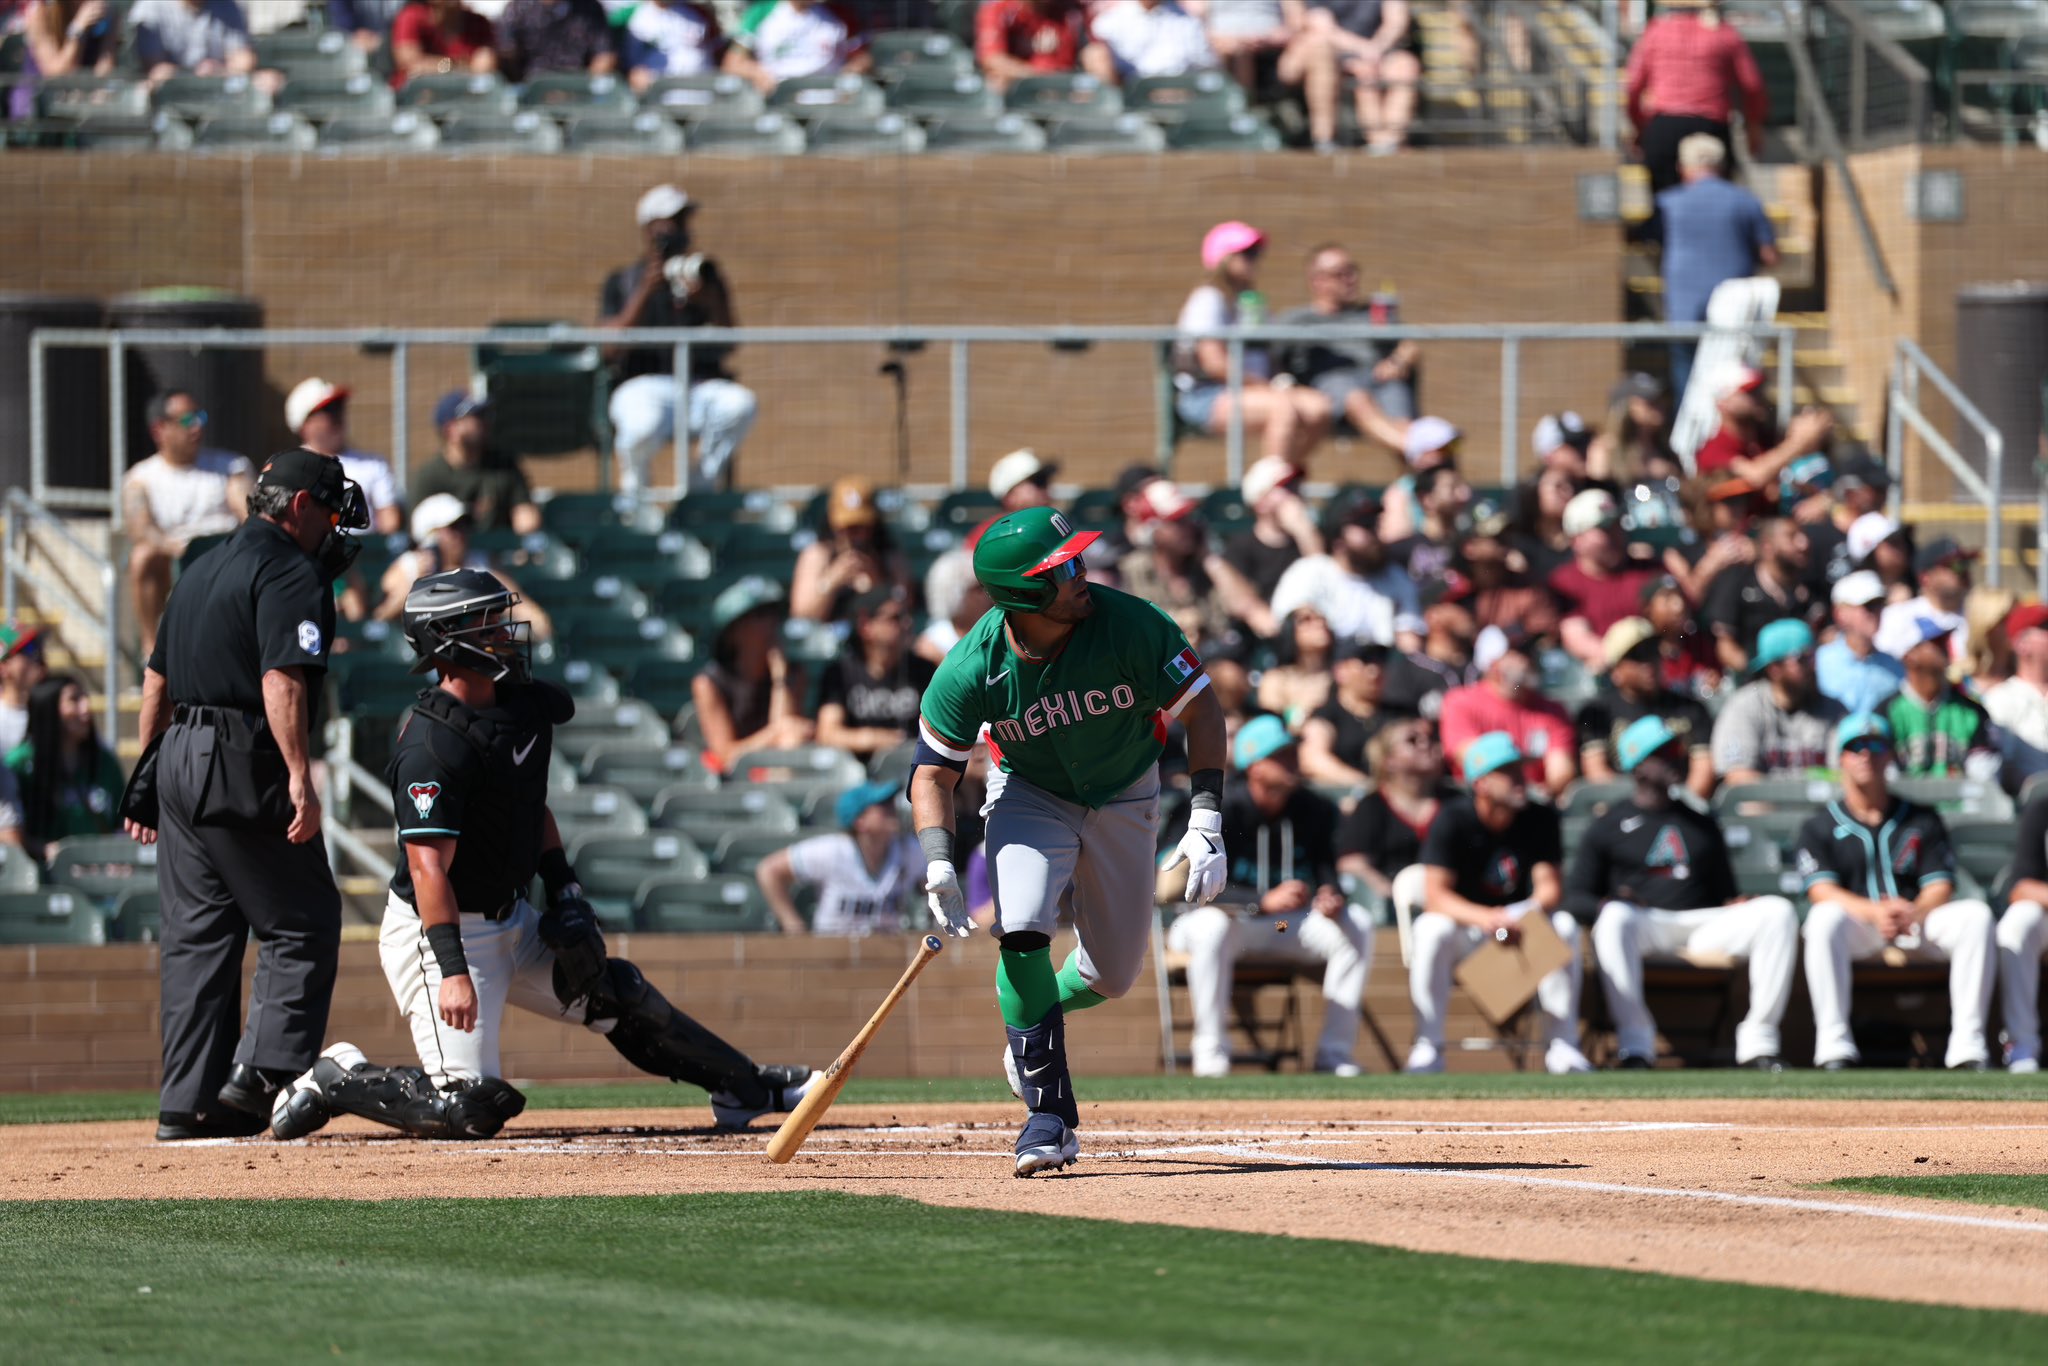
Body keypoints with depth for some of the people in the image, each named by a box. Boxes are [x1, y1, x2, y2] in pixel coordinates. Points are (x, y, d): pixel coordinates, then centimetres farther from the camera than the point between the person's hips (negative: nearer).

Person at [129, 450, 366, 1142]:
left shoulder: (201, 572, 20)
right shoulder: (290, 573, -8)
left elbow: (156, 683, 23)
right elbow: (281, 682, -21)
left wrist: (147, 782, 25)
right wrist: (300, 779, -26)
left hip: (176, 768, 9)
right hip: (242, 771, -9)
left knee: (197, 933, 9)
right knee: (303, 926, -3)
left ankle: (188, 1103, 7)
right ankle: (262, 1075, -14)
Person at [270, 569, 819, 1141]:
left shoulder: (524, 708, 4)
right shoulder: (431, 748, -25)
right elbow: (428, 866, -29)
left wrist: (564, 889, 9)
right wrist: (452, 969, -35)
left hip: (511, 922, 9)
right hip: (436, 930, -9)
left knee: (618, 995, 12)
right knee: (469, 1108, -15)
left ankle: (744, 1088, 28)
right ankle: (335, 1080, 4)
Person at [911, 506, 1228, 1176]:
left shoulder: (1130, 626, -28)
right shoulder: (972, 669, -27)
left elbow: (1200, 711, -18)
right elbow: (934, 771, -17)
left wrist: (1206, 825, -25)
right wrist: (939, 865, -33)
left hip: (1124, 798, 2)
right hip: (1030, 796, -2)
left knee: (1114, 975, 8)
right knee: (1022, 931, -26)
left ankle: (1036, 1017, 44)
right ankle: (1049, 1116, -18)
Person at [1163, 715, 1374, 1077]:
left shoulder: (1316, 810, -3)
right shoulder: (1223, 809, -18)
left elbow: (1326, 872, -1)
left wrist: (1330, 897, -26)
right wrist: (1265, 901, -36)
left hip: (1286, 925, 5)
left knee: (1356, 923, -16)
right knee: (1213, 925, -39)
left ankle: (1335, 1051, -13)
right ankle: (1210, 1050, -32)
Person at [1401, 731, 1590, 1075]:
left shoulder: (1540, 818, -6)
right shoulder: (1452, 821, -16)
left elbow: (1551, 888, -8)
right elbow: (1436, 895, -24)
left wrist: (1532, 910, -33)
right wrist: (1483, 918, -42)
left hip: (1516, 923, 3)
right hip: (1461, 922, -3)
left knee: (1564, 927, -26)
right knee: (1431, 930, -36)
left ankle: (1562, 1046, -19)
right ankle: (1428, 1047, -27)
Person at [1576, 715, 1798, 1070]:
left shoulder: (1702, 824, 26)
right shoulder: (1608, 826, 12)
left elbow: (1725, 894, 24)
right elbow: (1576, 898, 6)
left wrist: (1738, 906, -1)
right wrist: (1605, 904, -17)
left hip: (1703, 923, 4)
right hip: (1644, 927, -4)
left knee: (1778, 912, -21)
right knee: (1615, 918, -40)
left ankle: (1757, 1041, -23)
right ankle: (1635, 1043, -39)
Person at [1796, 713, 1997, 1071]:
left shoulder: (1921, 819, 14)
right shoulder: (1821, 826, 9)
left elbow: (1940, 887, 3)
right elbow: (1821, 891, -7)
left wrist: (1914, 913, -22)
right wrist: (1875, 912, -26)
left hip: (1919, 921, 2)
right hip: (1857, 924, -2)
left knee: (1975, 916, -26)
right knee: (1824, 918, -36)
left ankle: (1968, 1044, -29)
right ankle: (1834, 1043, -37)